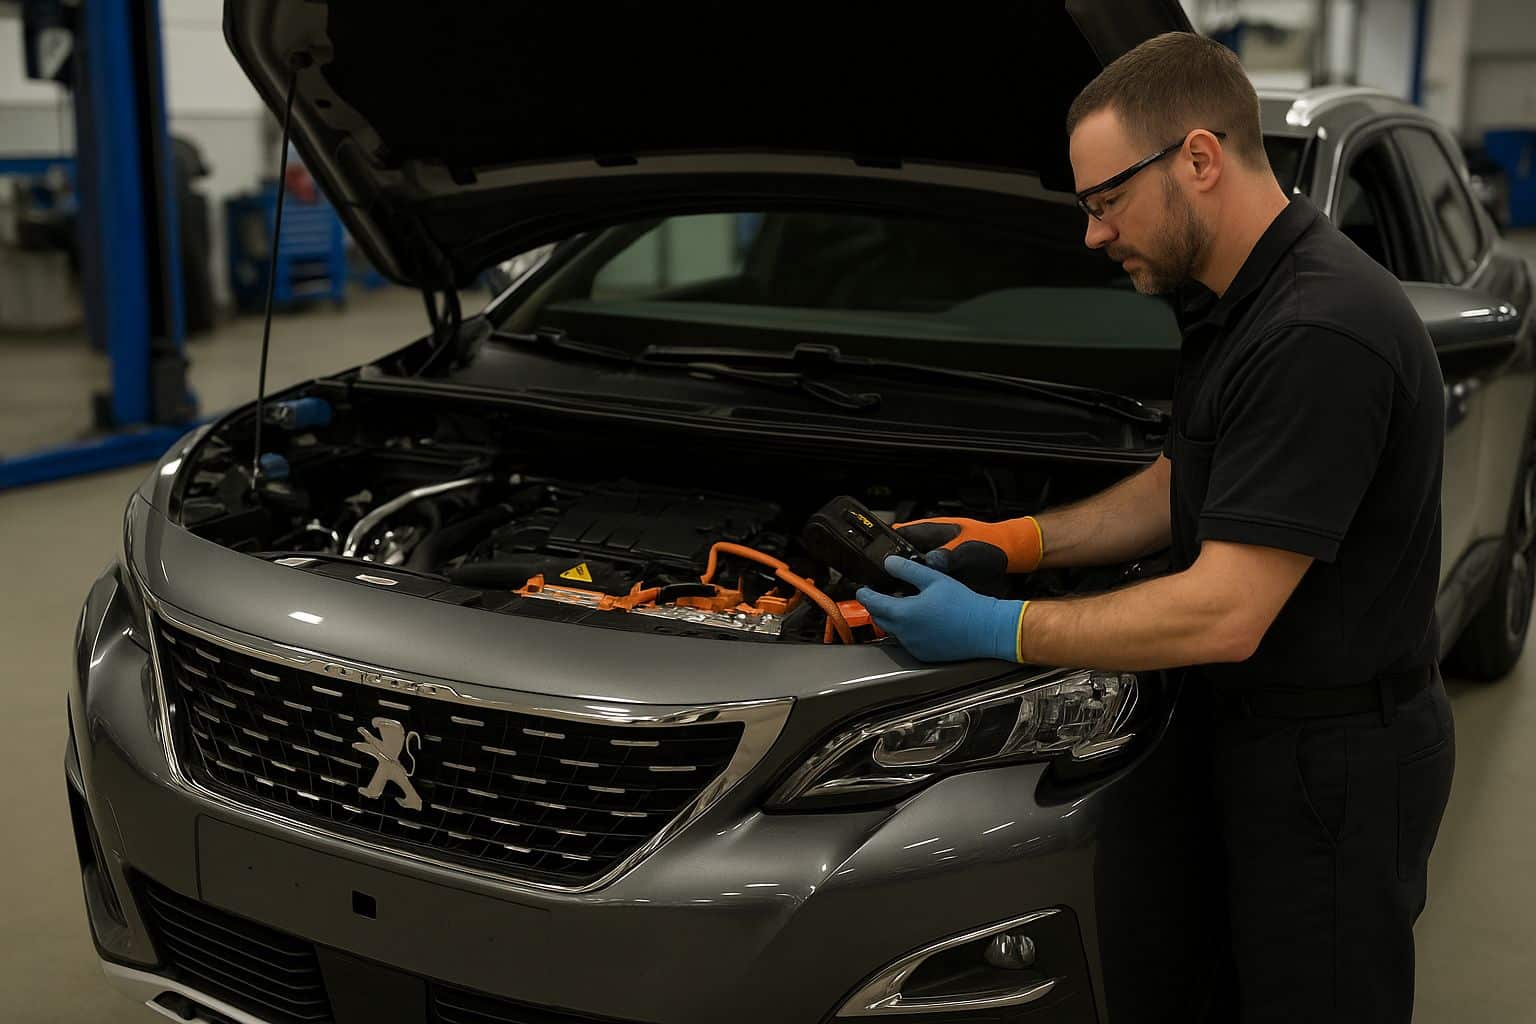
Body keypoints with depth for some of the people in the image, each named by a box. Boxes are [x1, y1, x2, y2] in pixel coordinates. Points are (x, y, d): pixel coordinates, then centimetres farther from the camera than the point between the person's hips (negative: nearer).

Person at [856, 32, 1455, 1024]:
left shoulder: (1321, 332, -28)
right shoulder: (1242, 303, 6)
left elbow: (1225, 617, -29)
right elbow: (1186, 486, 17)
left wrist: (996, 629, -22)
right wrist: (1015, 541, 6)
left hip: (1336, 765, -9)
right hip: (1267, 735, 9)